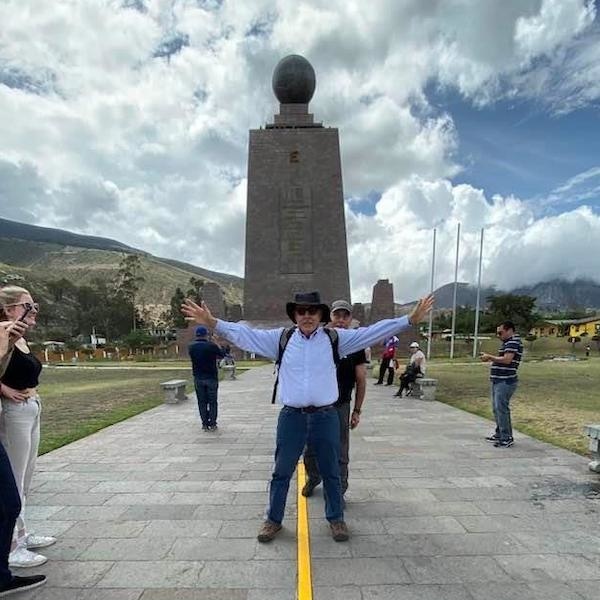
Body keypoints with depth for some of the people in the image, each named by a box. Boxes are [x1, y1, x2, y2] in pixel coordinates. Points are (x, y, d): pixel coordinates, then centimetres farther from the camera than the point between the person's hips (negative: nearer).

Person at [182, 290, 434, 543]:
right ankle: (273, 520, 35)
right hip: (291, 417, 0)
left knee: (331, 472, 17)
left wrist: (409, 320, -9)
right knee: (282, 472, 15)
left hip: (326, 417, 0)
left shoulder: (336, 338, 0)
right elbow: (244, 333, -2)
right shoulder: (280, 338, 0)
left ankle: (336, 518, 39)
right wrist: (212, 323, -12)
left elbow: (372, 332, -3)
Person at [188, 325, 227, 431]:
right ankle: (212, 424, 9)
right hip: (211, 378, -3)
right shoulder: (212, 345, -14)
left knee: (202, 402, 10)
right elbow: (222, 354, 1)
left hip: (198, 378, 3)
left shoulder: (191, 347, -3)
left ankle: (205, 424, 11)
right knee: (212, 402, 8)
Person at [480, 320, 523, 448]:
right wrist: (490, 359, 9)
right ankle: (499, 434, 27)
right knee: (496, 409, 16)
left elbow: (507, 360, -24)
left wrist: (490, 357, -15)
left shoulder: (514, 341, -13)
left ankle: (507, 438, 0)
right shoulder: (507, 342, 19)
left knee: (501, 409, -8)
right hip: (498, 381, 11)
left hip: (505, 382, -11)